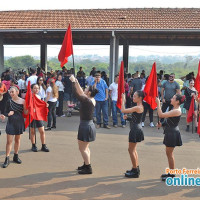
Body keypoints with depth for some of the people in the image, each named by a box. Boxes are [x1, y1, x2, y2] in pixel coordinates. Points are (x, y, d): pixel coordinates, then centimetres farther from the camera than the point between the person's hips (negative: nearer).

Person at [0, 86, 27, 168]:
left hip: (19, 122, 1)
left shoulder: (22, 101, -4)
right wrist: (8, 114, -22)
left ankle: (16, 156, 28)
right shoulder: (9, 102, -3)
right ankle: (7, 159, 3)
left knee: (17, 140, 14)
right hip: (11, 122, -1)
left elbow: (25, 112, -1)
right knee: (9, 141, -3)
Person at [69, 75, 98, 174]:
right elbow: (81, 94, 17)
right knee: (86, 147, 20)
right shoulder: (92, 100, 5)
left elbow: (77, 93, -21)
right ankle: (86, 165, 30)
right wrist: (77, 83, 18)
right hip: (89, 124, 10)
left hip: (85, 126, -10)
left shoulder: (87, 101, -21)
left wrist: (73, 82, -12)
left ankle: (88, 168, 3)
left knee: (82, 148, -1)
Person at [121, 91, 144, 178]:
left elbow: (123, 110, -21)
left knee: (131, 150, -1)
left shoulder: (138, 107, -21)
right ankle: (136, 168, 28)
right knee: (133, 149, 19)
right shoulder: (140, 107, 10)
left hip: (135, 130, -10)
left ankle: (135, 171, 7)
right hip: (136, 129, 10)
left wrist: (123, 100, -11)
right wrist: (128, 118, 3)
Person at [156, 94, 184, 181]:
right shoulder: (174, 109, 10)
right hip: (170, 132, 10)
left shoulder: (177, 111, -22)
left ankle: (172, 175, 10)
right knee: (169, 153, 17)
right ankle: (171, 172, 27)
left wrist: (158, 103, -19)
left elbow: (161, 115, -26)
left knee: (169, 153, -1)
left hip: (173, 134, -10)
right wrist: (162, 124, 4)